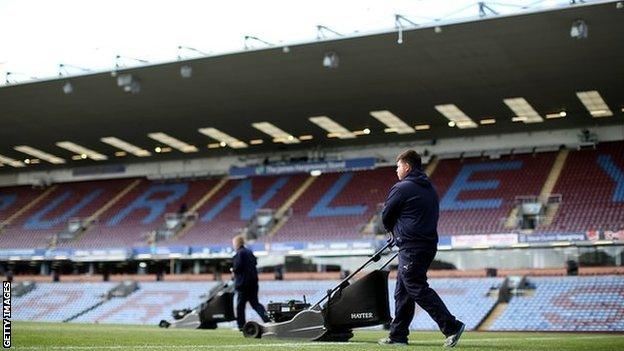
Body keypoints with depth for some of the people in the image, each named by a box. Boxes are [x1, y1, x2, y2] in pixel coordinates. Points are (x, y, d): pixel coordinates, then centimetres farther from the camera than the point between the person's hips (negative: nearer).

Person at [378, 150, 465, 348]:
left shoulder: (402, 188, -10)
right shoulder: (430, 188, 16)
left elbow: (386, 217, -3)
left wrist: (394, 232, 19)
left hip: (411, 249, -9)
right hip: (429, 244, 9)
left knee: (419, 290, -8)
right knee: (402, 292, 14)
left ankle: (451, 326, -13)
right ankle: (398, 335, 17)